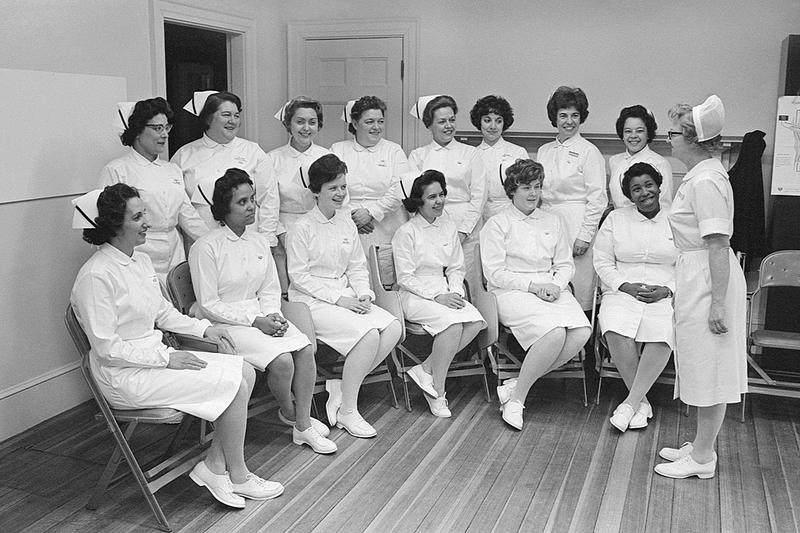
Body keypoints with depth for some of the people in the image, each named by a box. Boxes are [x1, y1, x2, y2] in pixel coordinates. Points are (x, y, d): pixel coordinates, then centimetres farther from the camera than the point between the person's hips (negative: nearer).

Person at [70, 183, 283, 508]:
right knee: (235, 385, -16)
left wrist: (204, 329, 6)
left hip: (155, 356, 9)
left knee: (245, 372, -4)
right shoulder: (96, 276, -20)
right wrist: (166, 358, -19)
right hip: (124, 375, -9)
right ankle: (237, 477, 3)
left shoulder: (141, 261, 9)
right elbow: (107, 350, -20)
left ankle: (214, 466, 1)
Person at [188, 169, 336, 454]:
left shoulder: (259, 241, 10)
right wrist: (256, 321, -18)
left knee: (305, 349, -19)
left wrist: (271, 315, -8)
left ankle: (303, 425, -7)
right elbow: (209, 306, -13)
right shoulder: (205, 248, -11)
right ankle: (288, 411, 7)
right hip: (224, 322, -6)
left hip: (260, 314, 6)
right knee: (282, 360, -25)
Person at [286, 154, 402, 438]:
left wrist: (364, 294, -5)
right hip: (312, 301, -7)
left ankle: (341, 385, -6)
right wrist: (338, 299, -17)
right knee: (368, 334, -27)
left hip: (346, 295, 7)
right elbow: (299, 276, -11)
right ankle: (347, 411, -12)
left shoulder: (347, 222, 12)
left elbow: (357, 267, 15)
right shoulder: (302, 228, -8)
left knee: (393, 328, -16)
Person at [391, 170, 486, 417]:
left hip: (445, 292, 6)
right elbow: (405, 279, -9)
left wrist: (456, 293, -4)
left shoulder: (449, 227, 12)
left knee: (475, 321, -24)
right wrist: (437, 297, -17)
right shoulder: (406, 232, -6)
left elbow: (456, 269, 16)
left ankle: (426, 370, -13)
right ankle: (437, 392, -16)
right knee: (453, 324, -31)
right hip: (415, 296, -6)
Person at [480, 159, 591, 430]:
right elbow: (494, 272, -4)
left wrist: (556, 286, -6)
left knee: (582, 332, -26)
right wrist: (532, 285, -13)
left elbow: (565, 264, 16)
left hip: (552, 290, 5)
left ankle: (515, 387, -16)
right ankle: (516, 398, -15)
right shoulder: (496, 224, 4)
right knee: (554, 332, -33)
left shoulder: (554, 221, 20)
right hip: (512, 293, -5)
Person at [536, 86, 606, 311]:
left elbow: (598, 199, -6)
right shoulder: (544, 151, 15)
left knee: (579, 292, -5)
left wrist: (585, 236, -11)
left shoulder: (589, 151, -2)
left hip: (576, 226, -5)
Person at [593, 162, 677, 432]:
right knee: (616, 330, -32)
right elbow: (602, 261, 7)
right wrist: (625, 286, -8)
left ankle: (631, 402, -22)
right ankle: (642, 401, -16)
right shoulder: (616, 218, 12)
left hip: (665, 296, 0)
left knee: (662, 333, -33)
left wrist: (667, 290, -10)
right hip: (623, 292, 1)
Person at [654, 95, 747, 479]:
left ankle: (702, 458, 14)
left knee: (709, 370, 1)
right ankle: (701, 446, 30)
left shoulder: (706, 181, -19)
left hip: (709, 280, -10)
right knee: (703, 369, 17)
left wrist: (718, 301, -23)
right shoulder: (699, 175, 11)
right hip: (696, 275, 10)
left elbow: (719, 245, -22)